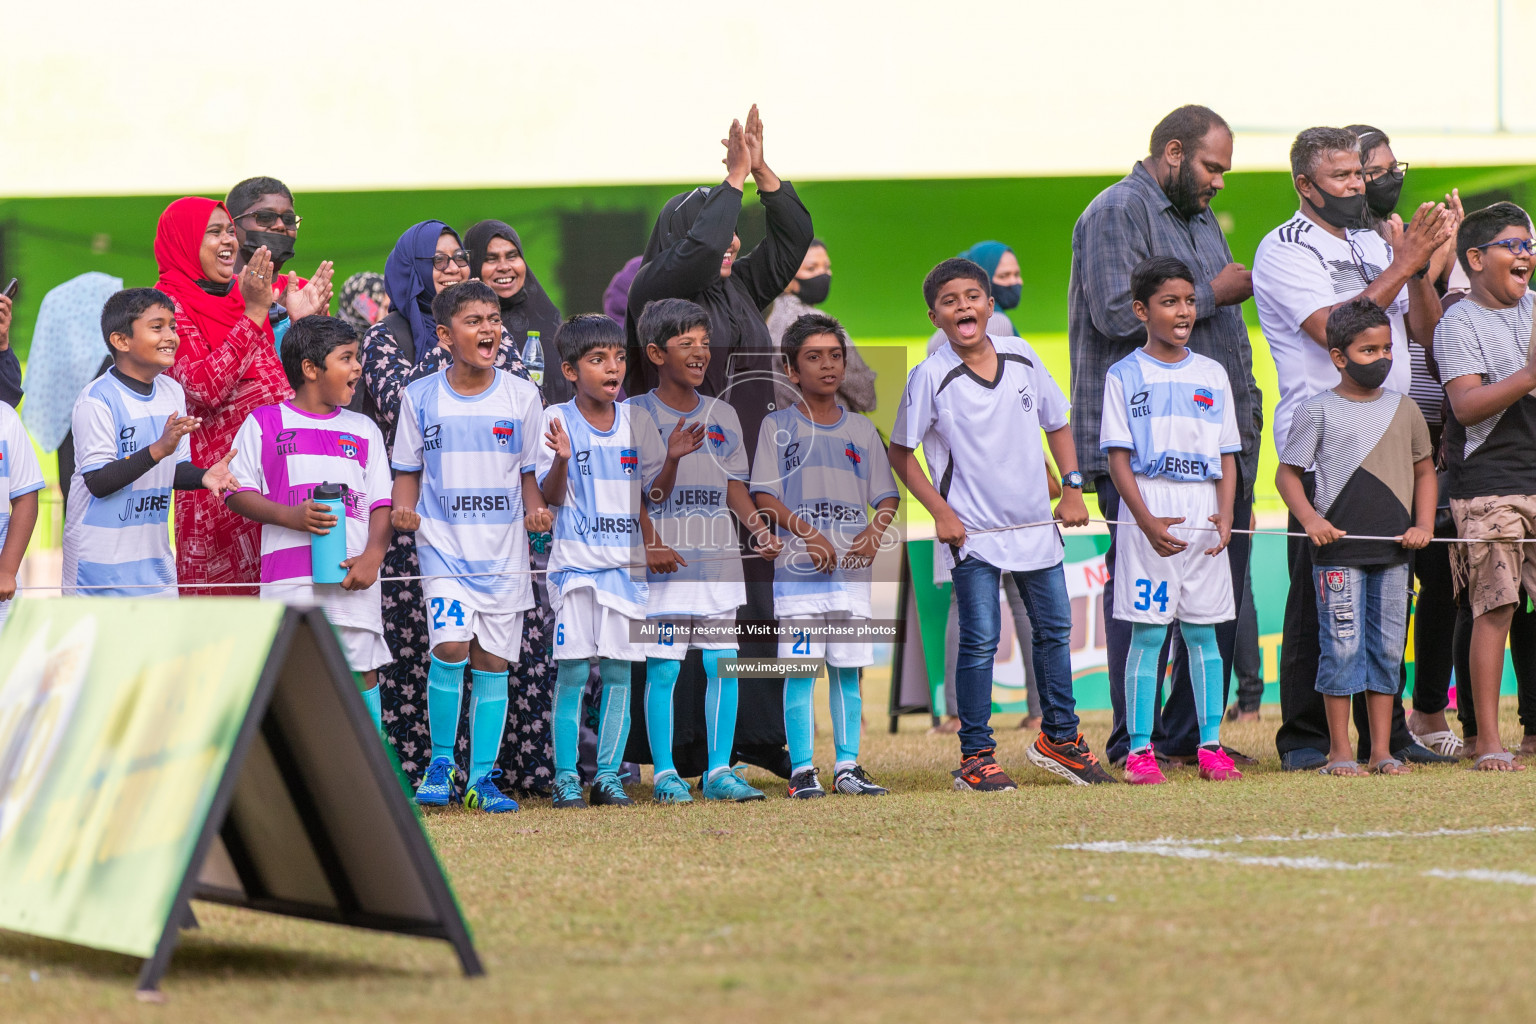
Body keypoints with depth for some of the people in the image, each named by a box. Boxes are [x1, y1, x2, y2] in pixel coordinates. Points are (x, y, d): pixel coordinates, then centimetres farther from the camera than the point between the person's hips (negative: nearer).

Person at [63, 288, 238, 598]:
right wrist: (157, 450, -30)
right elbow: (97, 481, -21)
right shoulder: (97, 401, -15)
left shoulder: (172, 392, 10)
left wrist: (203, 477, -8)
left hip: (154, 556, 7)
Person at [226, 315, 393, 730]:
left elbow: (382, 503, 12)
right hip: (291, 582, -3)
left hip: (354, 580, 3)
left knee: (363, 671, 2)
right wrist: (291, 516, -13)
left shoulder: (364, 430, 15)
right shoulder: (265, 423, 5)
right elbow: (238, 492, 3)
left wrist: (372, 556, -6)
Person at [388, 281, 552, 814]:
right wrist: (403, 508, -11)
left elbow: (531, 471, 11)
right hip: (443, 545, -2)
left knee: (493, 661, 2)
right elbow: (407, 471, 9)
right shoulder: (420, 397, 2)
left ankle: (483, 778, 11)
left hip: (505, 550, 2)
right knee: (450, 647, -18)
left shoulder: (522, 396, 4)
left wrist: (535, 509, -8)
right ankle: (440, 762, -1)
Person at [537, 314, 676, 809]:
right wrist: (561, 459, -27)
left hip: (627, 564, 4)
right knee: (572, 672, -6)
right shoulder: (557, 420, -3)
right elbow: (551, 495, -8)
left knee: (618, 671, 3)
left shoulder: (635, 421, 8)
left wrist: (675, 456, -7)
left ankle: (608, 775, 9)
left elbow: (657, 493, 11)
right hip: (576, 562, -4)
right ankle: (565, 778, 0)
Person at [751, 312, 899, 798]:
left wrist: (874, 531, -6)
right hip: (798, 570, -3)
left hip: (852, 568, 3)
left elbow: (887, 496, 14)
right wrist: (809, 534, -17)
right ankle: (802, 770, -3)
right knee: (799, 668, -6)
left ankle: (848, 766, 10)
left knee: (847, 667, 4)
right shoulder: (777, 426, 4)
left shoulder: (862, 429, 14)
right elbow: (764, 496, -4)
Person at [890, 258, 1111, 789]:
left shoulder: (1021, 356, 2)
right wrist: (941, 512, -11)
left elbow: (1057, 422, 14)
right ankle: (976, 756, 4)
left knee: (1054, 629, 13)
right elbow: (900, 452, -5)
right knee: (980, 641, -6)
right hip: (973, 531, -5)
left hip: (1035, 521, 5)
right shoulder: (931, 376, -11)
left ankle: (1059, 737, 29)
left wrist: (1073, 486, 4)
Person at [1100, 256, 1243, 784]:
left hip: (1204, 516, 3)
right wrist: (1148, 521, -15)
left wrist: (1225, 517, -3)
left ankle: (1210, 745, 9)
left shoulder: (1212, 374, 11)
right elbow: (1119, 458, -4)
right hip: (1149, 512, -3)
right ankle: (1139, 750, 0)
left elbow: (1227, 456, 12)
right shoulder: (1125, 376, 1)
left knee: (1203, 632, 5)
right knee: (1148, 632, -4)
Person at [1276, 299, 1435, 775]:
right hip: (1339, 550, -4)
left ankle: (1382, 750, 11)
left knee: (1388, 647, 5)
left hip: (1393, 551, 4)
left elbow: (1424, 469, 20)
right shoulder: (1318, 411, -1)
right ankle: (1339, 750, 3)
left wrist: (1424, 525, 6)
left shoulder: (1403, 409, 11)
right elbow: (1287, 473, 0)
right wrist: (1310, 518, -16)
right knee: (1342, 646, -5)